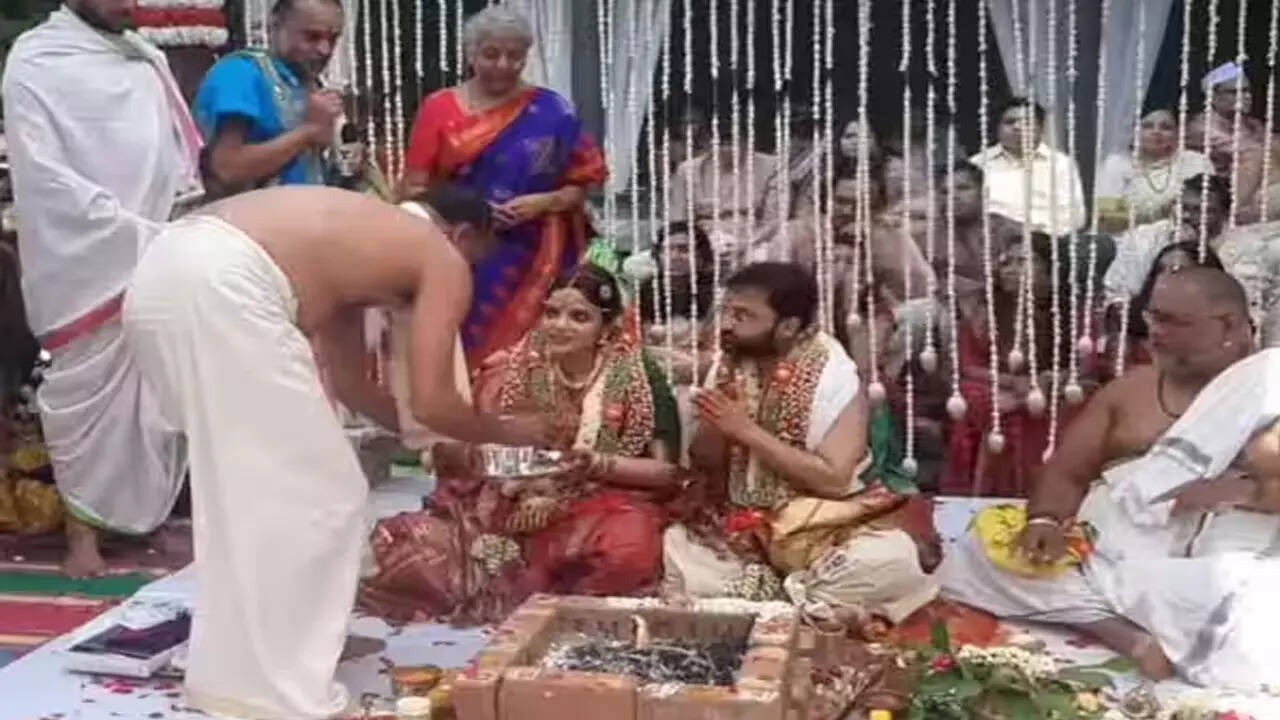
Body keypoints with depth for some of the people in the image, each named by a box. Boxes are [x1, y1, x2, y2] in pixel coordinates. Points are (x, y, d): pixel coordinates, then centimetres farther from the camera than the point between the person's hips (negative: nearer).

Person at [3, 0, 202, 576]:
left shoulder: (148, 60, 15)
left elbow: (181, 151, 17)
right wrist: (135, 231, -18)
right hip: (86, 263, -5)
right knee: (87, 395, 0)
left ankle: (160, 514, 20)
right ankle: (82, 529, 10)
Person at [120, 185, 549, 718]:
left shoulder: (357, 239, 35)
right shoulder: (446, 262, 13)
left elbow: (347, 381, 41)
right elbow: (431, 401, 6)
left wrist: (427, 436, 50)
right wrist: (507, 432, 25)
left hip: (160, 274, 9)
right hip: (218, 287, -9)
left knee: (247, 485, 24)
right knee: (319, 493, 3)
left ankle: (238, 663, 34)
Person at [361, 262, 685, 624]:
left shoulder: (639, 379, -5)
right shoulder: (515, 371, 0)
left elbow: (668, 472, -5)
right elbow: (446, 450, 4)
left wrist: (598, 464, -21)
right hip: (509, 507, 2)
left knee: (628, 553, -38)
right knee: (407, 540, -22)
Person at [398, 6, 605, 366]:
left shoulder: (551, 112, 4)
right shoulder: (439, 108, 4)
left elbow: (585, 182, 6)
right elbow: (412, 188, 2)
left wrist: (543, 202, -11)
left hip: (532, 261, 0)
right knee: (460, 349, -6)